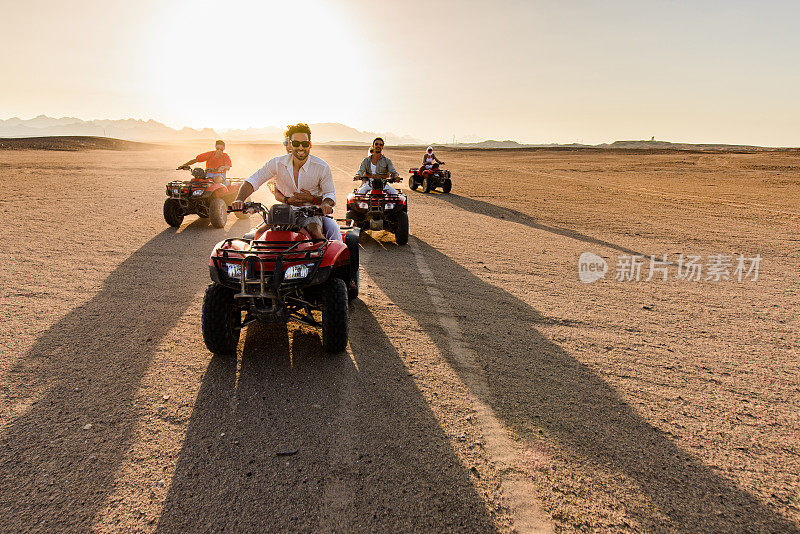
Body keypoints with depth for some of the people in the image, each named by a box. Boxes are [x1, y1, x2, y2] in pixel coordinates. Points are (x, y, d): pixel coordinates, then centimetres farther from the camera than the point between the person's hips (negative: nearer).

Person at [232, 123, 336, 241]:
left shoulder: (322, 167, -7)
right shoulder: (277, 163, -5)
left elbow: (330, 194, 1)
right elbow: (252, 181, -3)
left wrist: (319, 202, -22)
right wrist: (239, 199, -22)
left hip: (310, 213, -2)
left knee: (315, 233, -35)